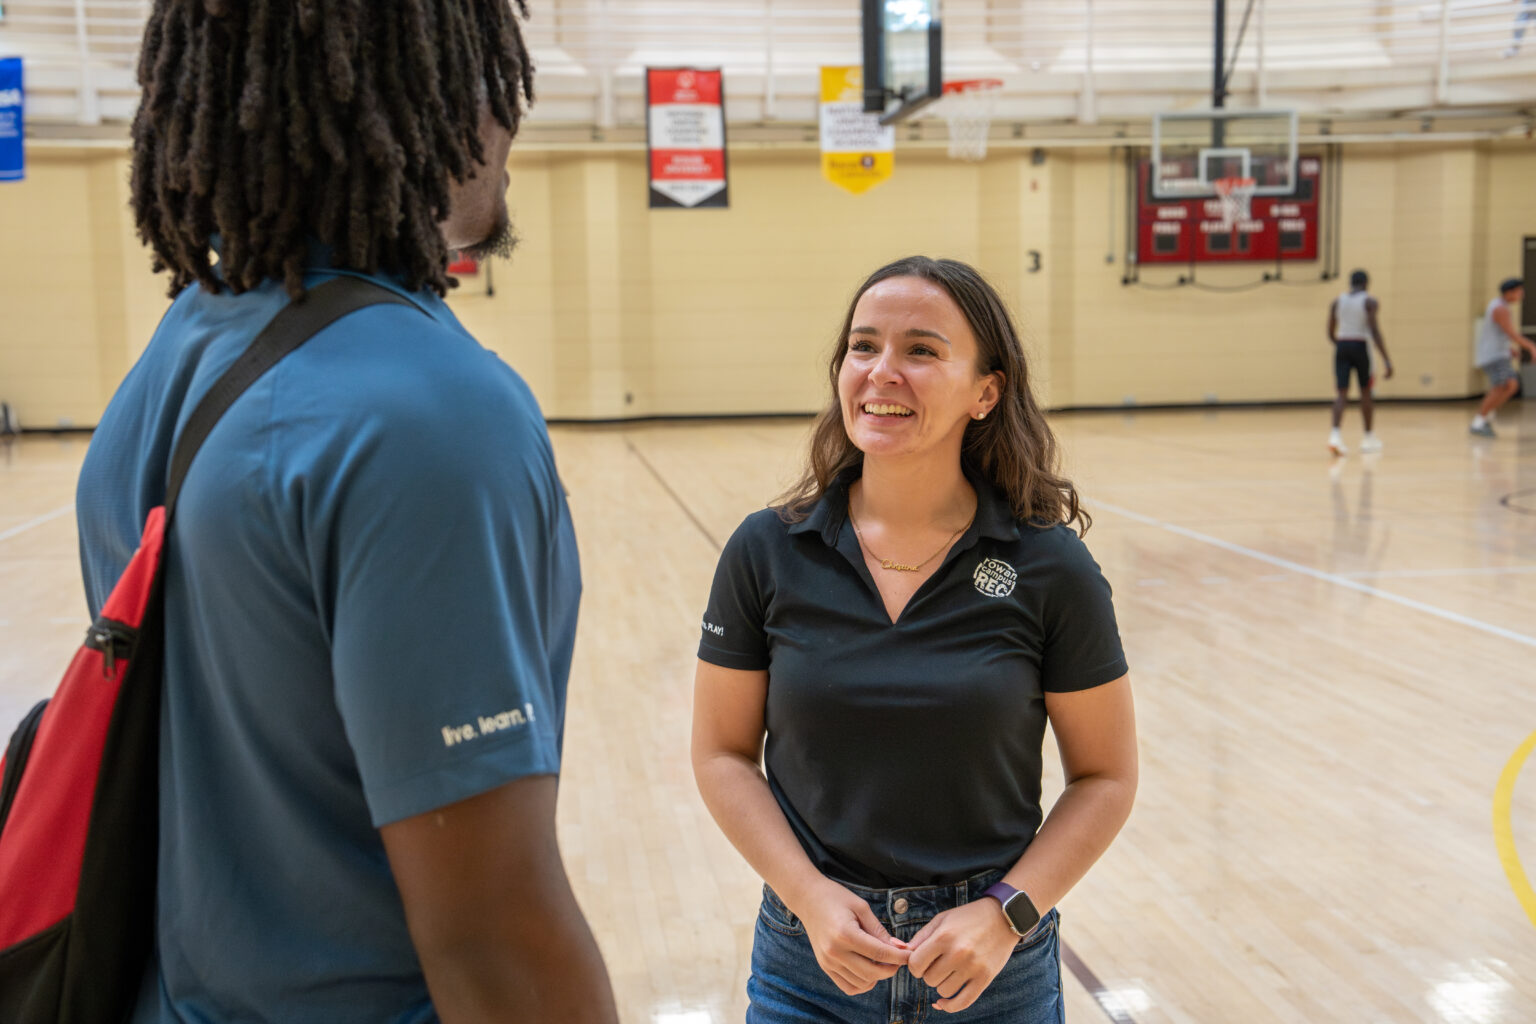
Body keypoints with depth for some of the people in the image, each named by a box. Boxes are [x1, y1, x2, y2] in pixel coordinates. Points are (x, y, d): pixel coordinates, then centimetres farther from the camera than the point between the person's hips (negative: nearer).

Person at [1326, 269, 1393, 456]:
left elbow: (1331, 333, 12)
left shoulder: (1337, 302, 9)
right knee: (1366, 392, 13)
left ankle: (1335, 434, -25)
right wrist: (1386, 359, -15)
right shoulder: (1369, 301, -4)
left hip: (1341, 347, 3)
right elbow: (1374, 330, -14)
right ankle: (1369, 438, 24)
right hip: (1361, 347, -3)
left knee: (1341, 394, -2)